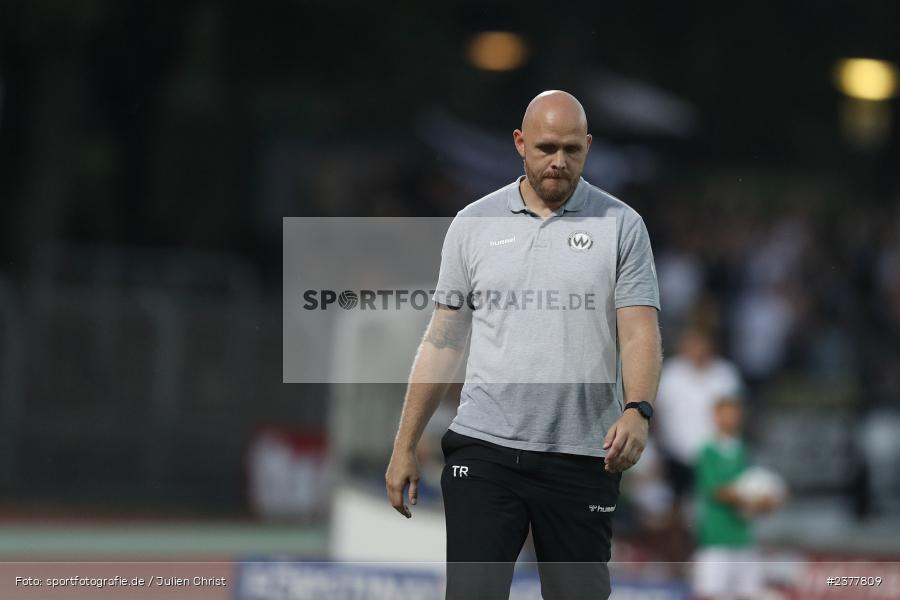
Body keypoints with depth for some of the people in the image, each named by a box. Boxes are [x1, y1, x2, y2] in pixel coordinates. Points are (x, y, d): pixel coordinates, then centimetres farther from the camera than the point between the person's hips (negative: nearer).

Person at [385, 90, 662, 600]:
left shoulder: (621, 226, 1)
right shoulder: (473, 224, 7)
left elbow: (640, 332, -6)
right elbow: (443, 341, 10)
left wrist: (636, 411, -25)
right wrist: (405, 446, 7)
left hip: (582, 457, -1)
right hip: (484, 446, 1)